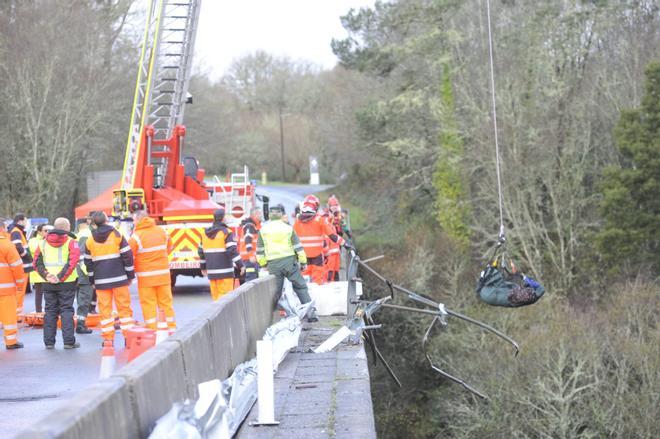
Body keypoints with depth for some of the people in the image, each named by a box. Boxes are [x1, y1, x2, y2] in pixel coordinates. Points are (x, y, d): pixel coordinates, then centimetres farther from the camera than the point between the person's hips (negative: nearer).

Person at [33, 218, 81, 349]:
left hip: (48, 284, 3)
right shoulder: (70, 242, -5)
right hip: (66, 283, -3)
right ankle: (69, 341, -2)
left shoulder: (43, 242, 8)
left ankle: (49, 341, 11)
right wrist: (61, 277, -16)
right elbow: (73, 261, -17)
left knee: (50, 311, 11)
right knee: (66, 310, 1)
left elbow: (37, 262, 1)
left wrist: (46, 275, -7)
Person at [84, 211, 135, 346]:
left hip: (101, 281, 2)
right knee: (124, 307, 3)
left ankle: (108, 338, 2)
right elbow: (127, 256, -3)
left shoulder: (90, 241, 7)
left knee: (105, 309, 4)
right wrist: (130, 275, 4)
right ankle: (128, 336, 2)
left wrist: (92, 280, 20)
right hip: (119, 279, -2)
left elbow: (88, 262, 12)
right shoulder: (117, 235, -2)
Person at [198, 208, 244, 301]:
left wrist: (203, 267, 26)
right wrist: (240, 265, -13)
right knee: (225, 295, -7)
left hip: (211, 271, 6)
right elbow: (232, 250, -17)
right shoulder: (226, 232, -9)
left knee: (215, 295, 10)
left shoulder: (205, 233, 11)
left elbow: (201, 251, 17)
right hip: (225, 271, -6)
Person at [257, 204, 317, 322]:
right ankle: (310, 312, -1)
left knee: (275, 290, 9)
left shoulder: (263, 230, 5)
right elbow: (298, 246, 3)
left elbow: (260, 251, 8)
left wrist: (263, 264, 18)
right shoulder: (288, 228, 2)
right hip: (289, 261, -1)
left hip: (273, 264, 1)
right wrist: (303, 261, 10)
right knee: (300, 287, 5)